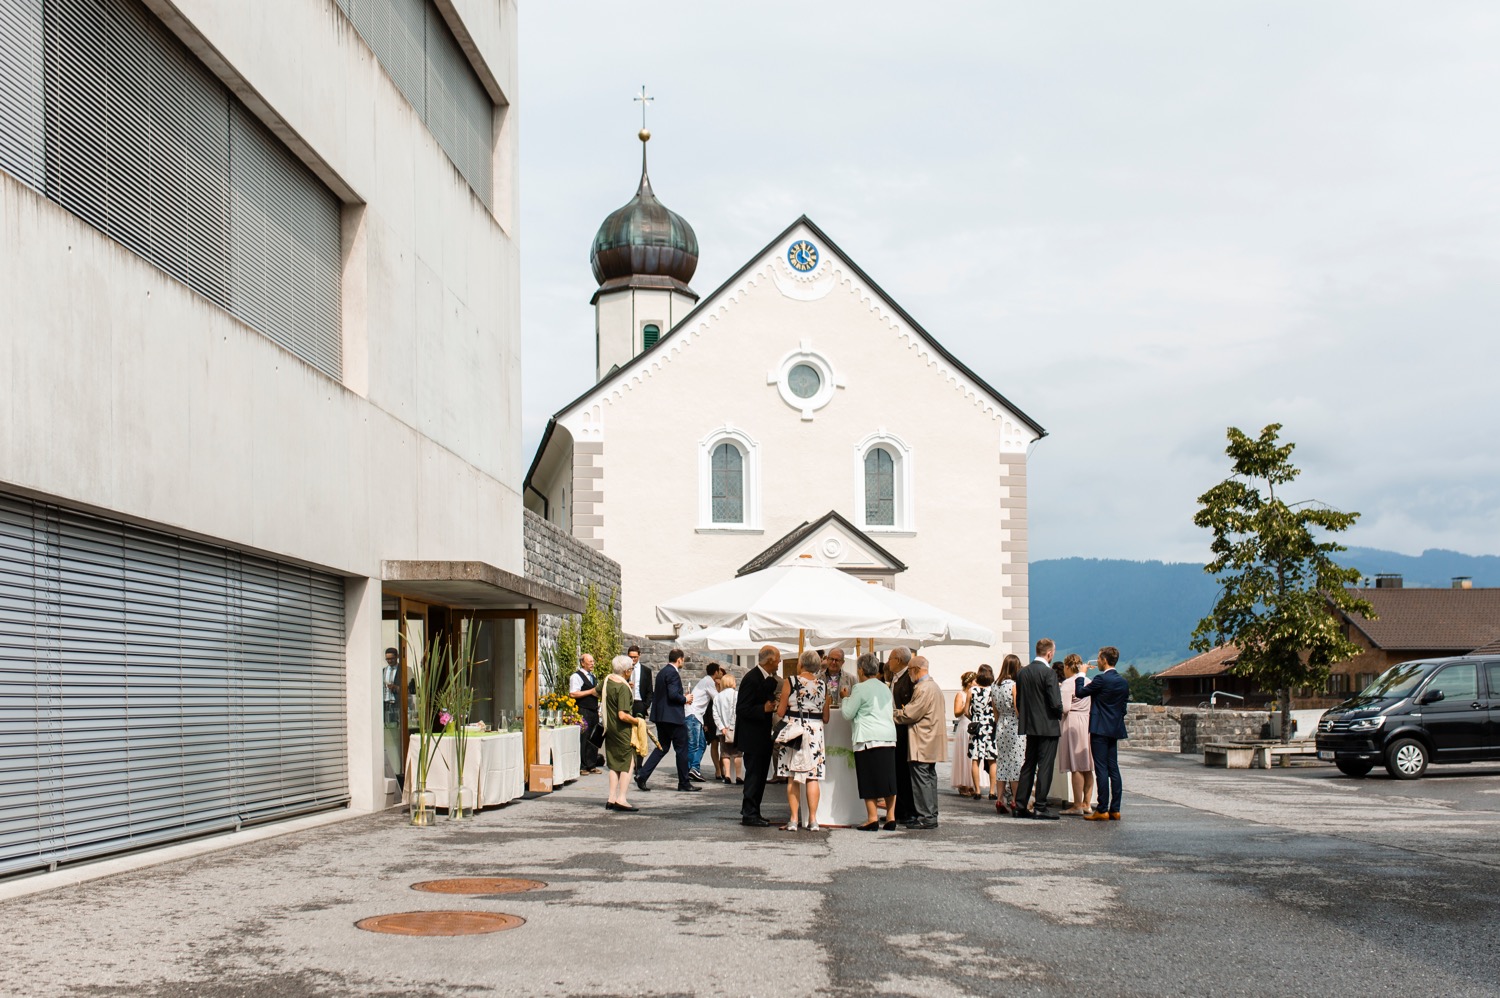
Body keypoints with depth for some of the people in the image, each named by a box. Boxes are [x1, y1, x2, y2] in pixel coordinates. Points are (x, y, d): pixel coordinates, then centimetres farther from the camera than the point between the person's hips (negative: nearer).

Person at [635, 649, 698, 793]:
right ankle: (684, 783, 6)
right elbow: (673, 694, -25)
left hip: (660, 716, 9)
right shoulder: (673, 673, -15)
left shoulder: (662, 672, 14)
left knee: (661, 748, 14)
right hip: (673, 716, -9)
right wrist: (685, 699, -6)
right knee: (681, 749, 0)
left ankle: (642, 775, 3)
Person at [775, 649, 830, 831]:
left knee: (792, 778, 3)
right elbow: (826, 718, 6)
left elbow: (780, 712, -6)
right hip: (815, 732, 2)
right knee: (812, 777, 5)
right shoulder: (823, 686, 3)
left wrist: (779, 701, 15)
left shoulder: (790, 682, -6)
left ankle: (793, 820, 1)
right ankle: (812, 820, 3)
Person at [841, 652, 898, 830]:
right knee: (888, 778, 8)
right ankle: (890, 817, 7)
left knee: (869, 781, -2)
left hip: (868, 739, -7)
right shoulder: (885, 689, 15)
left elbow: (847, 713, -6)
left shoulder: (860, 688, -7)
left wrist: (846, 698, 12)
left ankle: (873, 818, -3)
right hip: (888, 736, 7)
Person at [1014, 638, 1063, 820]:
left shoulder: (1023, 673, 6)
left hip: (1029, 726, 7)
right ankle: (1040, 807, -2)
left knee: (1028, 766, 12)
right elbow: (1056, 703, -19)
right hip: (1047, 727, -7)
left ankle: (1021, 806, 13)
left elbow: (1018, 702, 11)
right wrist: (1059, 714, 1)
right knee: (1045, 767, -2)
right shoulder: (1049, 673, -15)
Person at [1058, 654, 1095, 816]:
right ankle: (1086, 803, 12)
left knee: (1076, 767, -6)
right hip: (1088, 722, 7)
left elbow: (1065, 708, -17)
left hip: (1073, 723, -7)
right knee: (1087, 768, 10)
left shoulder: (1068, 683, -10)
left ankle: (1077, 805, -5)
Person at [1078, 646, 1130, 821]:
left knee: (1101, 769, -7)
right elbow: (1123, 707, 14)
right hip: (1115, 729, 7)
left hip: (1100, 728, -7)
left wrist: (1081, 675, 8)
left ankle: (1102, 810, -8)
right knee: (1113, 769, 9)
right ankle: (1115, 810, 10)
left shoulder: (1101, 679, -14)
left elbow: (1081, 692, -6)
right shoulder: (1123, 682, 9)